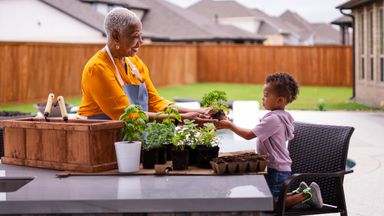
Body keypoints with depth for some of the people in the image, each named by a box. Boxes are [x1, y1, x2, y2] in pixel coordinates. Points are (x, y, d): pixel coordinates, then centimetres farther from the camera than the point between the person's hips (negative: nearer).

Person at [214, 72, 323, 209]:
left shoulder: (273, 119, -22)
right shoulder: (282, 116, 10)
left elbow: (249, 135, -25)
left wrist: (229, 125, -18)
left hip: (276, 170, -10)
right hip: (281, 168, 10)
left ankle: (306, 194, -3)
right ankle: (300, 192, 15)